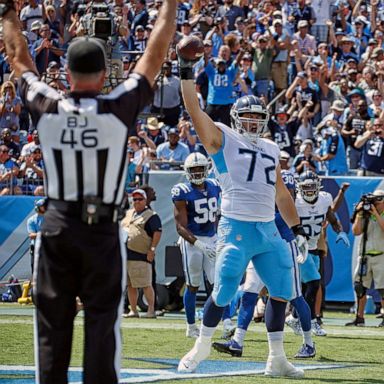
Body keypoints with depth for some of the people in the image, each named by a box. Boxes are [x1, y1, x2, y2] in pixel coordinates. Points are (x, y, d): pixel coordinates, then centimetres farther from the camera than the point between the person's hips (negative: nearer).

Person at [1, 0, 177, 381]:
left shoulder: (47, 108, -4)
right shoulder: (119, 108, -9)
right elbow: (154, 55, 1)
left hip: (56, 227, 2)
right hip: (102, 232, -2)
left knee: (52, 321, 6)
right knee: (102, 321, 1)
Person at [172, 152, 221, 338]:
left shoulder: (214, 187, 6)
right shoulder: (183, 192, -13)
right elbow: (181, 227, -17)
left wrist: (219, 239, 19)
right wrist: (199, 244, -27)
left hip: (212, 240, 5)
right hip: (192, 241, -4)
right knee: (192, 286, 5)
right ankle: (191, 327, 17)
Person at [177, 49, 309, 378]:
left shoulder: (271, 149, 20)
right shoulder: (222, 139, 3)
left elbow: (281, 193, 26)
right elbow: (195, 111, -8)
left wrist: (297, 228, 23)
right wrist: (187, 76, -16)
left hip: (269, 230, 6)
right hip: (237, 228, -6)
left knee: (282, 290, 3)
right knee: (224, 291, -5)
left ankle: (277, 359, 12)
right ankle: (201, 348, 15)